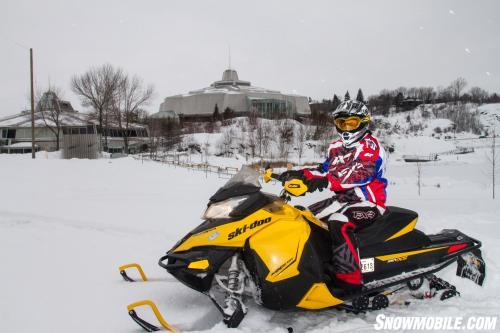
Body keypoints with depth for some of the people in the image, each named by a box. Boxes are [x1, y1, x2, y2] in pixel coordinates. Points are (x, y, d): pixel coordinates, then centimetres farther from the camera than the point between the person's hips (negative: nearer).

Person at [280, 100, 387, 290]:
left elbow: (360, 176, -26)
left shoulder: (369, 145, -10)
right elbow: (325, 170, 14)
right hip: (343, 199, 9)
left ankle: (349, 279, -37)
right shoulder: (337, 147, 16)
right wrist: (301, 174, -3)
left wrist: (326, 181, -38)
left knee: (338, 222, -35)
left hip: (369, 203, -9)